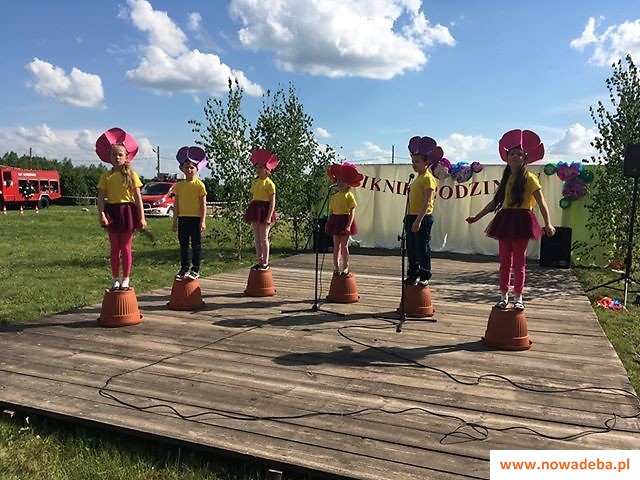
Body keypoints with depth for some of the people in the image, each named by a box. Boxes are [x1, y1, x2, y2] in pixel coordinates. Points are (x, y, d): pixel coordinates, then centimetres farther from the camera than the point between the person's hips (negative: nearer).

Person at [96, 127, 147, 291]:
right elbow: (101, 197, -1)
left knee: (126, 247, 4)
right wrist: (102, 215, -14)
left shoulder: (131, 175, 0)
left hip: (127, 211, -1)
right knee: (114, 248, 8)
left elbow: (138, 197, -3)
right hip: (112, 211, 2)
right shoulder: (106, 176, 4)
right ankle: (116, 280, 17)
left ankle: (125, 280, 13)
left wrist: (142, 217, -7)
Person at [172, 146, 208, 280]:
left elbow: (203, 204, -5)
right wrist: (175, 221, 8)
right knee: (183, 245, 10)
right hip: (182, 218, 4)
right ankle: (184, 269, 18)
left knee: (196, 244, 2)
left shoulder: (199, 184, -4)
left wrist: (203, 221, -10)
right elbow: (176, 204, 10)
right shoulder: (179, 185, 8)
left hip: (195, 218, -4)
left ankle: (195, 269, 9)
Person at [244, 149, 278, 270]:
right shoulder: (254, 182, 13)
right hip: (255, 210, 7)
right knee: (257, 239, 9)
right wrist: (249, 212, 14)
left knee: (264, 238, -4)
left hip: (264, 210, -7)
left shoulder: (269, 183, -7)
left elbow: (272, 201, -11)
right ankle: (260, 261, 17)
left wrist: (269, 216, -18)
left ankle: (265, 262, 5)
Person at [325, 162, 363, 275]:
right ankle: (336, 267, 15)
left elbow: (352, 211, -10)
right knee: (336, 245, 8)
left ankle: (345, 267, 11)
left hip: (345, 220, -5)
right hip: (335, 220, 5)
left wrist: (349, 225, -18)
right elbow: (331, 211, 13)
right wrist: (328, 223, 6)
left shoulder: (349, 195, -5)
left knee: (344, 246, 0)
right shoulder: (334, 196, 10)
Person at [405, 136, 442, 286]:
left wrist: (418, 220, -25)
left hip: (423, 218, -9)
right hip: (412, 217, 9)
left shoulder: (428, 178, -10)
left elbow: (427, 201, -19)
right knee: (411, 248, 13)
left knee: (423, 248, -1)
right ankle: (412, 275, 23)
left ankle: (425, 276, 9)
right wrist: (408, 217, 18)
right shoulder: (417, 178, 17)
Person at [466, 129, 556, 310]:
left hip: (521, 221, -5)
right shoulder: (506, 179, 14)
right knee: (504, 261, 8)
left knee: (519, 262, 3)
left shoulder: (529, 178, -5)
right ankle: (504, 296, 17)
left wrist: (548, 224, -23)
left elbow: (541, 203, -12)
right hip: (505, 220, 6)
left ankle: (518, 297, 14)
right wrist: (477, 216, 18)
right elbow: (495, 202, 18)